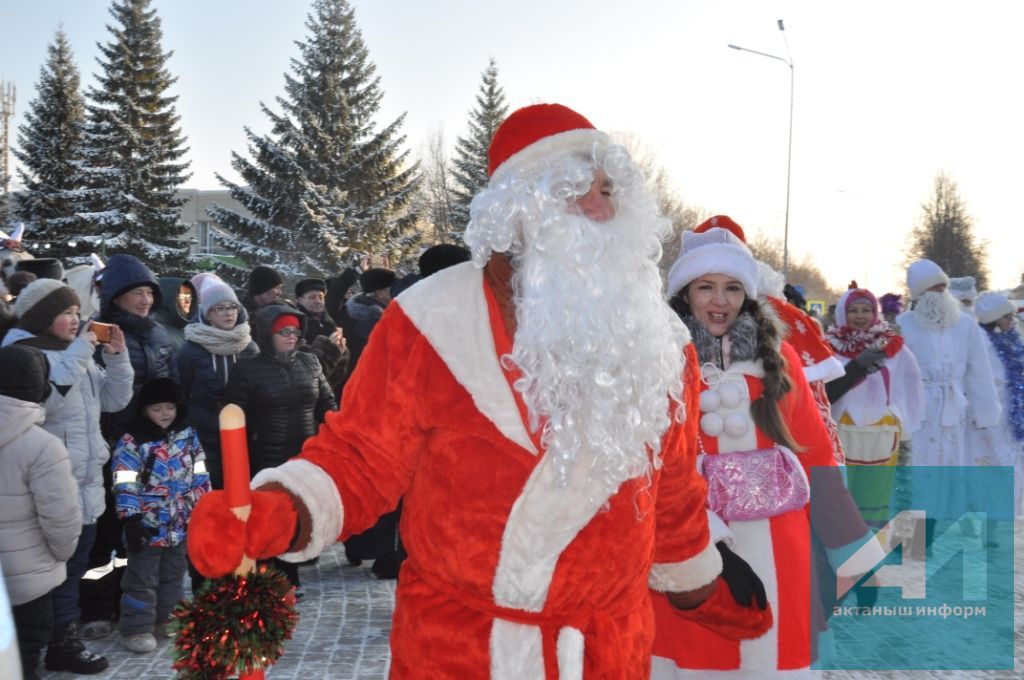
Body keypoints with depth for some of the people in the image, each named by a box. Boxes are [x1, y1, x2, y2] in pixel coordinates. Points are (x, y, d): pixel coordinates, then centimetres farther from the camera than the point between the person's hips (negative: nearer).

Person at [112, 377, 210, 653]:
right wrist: (131, 522, -18)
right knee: (142, 580, 4)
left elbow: (199, 477, 8)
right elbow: (126, 486, -15)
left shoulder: (188, 436, 3)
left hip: (181, 525, 5)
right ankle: (136, 629, 13)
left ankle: (168, 619, 32)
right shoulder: (132, 442, -11)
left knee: (173, 576, 18)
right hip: (147, 525, -5)